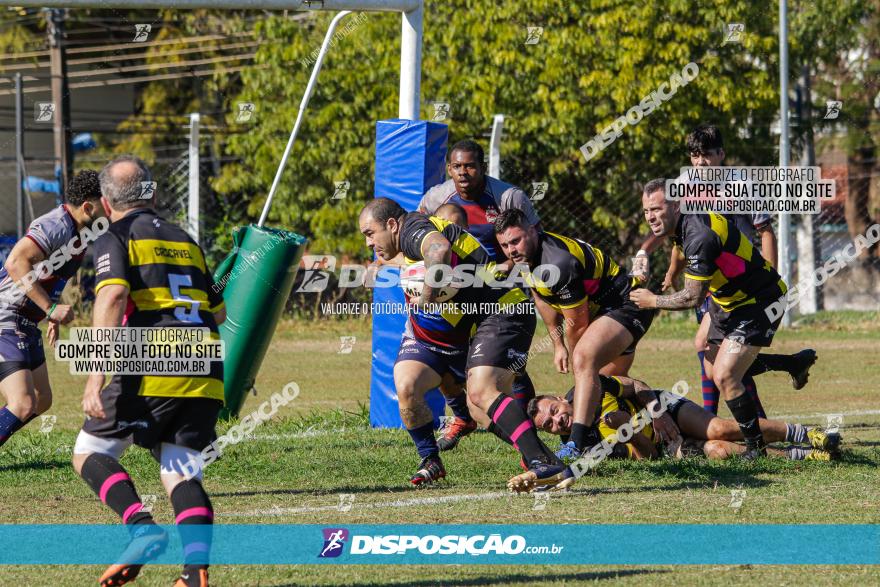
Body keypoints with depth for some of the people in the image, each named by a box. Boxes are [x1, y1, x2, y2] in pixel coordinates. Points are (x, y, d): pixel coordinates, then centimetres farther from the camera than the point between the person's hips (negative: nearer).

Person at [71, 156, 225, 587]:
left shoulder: (115, 239, 3)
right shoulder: (186, 241, 22)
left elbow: (112, 297, -14)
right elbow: (218, 313, 28)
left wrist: (95, 378, -20)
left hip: (152, 376, -5)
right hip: (206, 378, 5)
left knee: (90, 454, 9)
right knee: (180, 473, 8)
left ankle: (142, 527, -15)